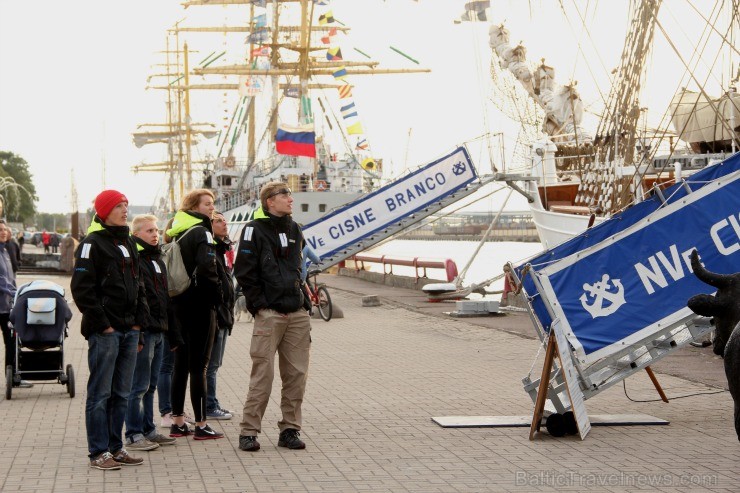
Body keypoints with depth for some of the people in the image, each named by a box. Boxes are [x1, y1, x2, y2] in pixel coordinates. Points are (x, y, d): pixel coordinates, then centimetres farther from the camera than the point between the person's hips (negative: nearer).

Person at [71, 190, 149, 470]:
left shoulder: (128, 243, 17)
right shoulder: (92, 244, -7)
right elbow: (81, 289, -13)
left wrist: (139, 319, 10)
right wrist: (102, 324, -15)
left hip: (129, 330, 8)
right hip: (104, 331, -8)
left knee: (121, 392, 11)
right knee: (100, 392, -3)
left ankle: (115, 447, 19)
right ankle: (98, 453, 1)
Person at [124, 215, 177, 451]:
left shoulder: (157, 260, 18)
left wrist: (167, 327, 20)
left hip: (158, 331, 9)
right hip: (143, 331, -9)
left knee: (150, 385, 14)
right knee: (139, 386, -5)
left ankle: (148, 430, 22)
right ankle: (134, 435, 0)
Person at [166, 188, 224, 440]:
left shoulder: (177, 232, 13)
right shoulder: (201, 232, -12)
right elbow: (207, 268, -23)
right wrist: (217, 294, -10)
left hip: (179, 304, 8)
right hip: (199, 304, -8)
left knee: (181, 364, 12)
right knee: (199, 366, -4)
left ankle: (177, 422, 16)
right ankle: (201, 425, -1)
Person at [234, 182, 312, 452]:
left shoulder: (294, 230, 16)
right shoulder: (254, 230, -4)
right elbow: (244, 272, -6)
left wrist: (303, 299, 14)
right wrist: (259, 304, -10)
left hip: (297, 313, 6)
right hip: (269, 314, -6)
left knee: (297, 374, 5)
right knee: (263, 373, -6)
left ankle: (290, 429, 13)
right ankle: (249, 431, 1)